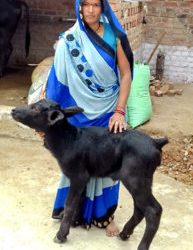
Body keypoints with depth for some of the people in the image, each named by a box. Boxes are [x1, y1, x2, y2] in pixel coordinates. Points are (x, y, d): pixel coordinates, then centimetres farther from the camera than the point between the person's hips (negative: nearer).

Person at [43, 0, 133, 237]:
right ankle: (74, 209, 31)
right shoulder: (68, 40, -6)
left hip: (109, 110, 1)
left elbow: (126, 74, -5)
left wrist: (119, 111, -12)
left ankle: (104, 213, 26)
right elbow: (57, 78, -5)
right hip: (80, 111, 0)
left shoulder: (114, 36, -5)